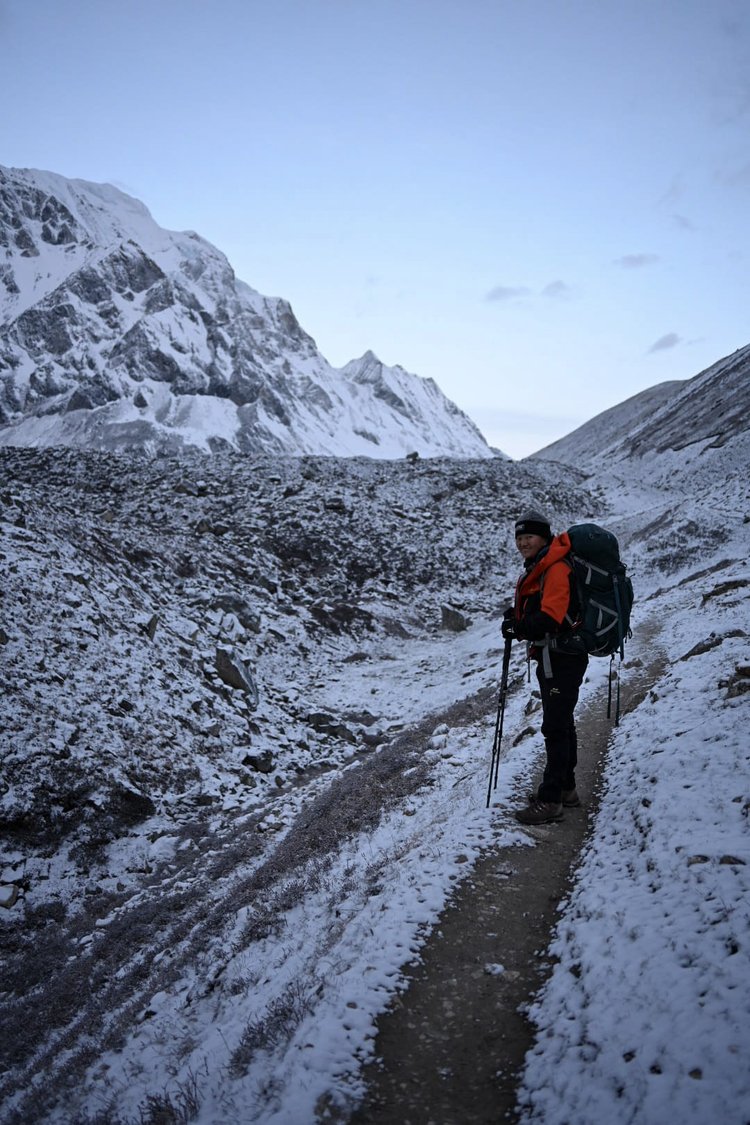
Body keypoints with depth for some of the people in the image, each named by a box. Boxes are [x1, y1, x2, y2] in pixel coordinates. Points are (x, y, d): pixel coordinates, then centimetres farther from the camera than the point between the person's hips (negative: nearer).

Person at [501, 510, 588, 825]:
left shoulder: (556, 569, -18)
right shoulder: (537, 569, 15)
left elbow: (550, 617, -29)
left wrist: (521, 627, -34)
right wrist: (517, 618, 1)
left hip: (562, 658, -11)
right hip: (549, 656, 11)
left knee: (554, 727, -7)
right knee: (561, 723, 19)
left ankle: (550, 800, -3)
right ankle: (565, 788, 31)